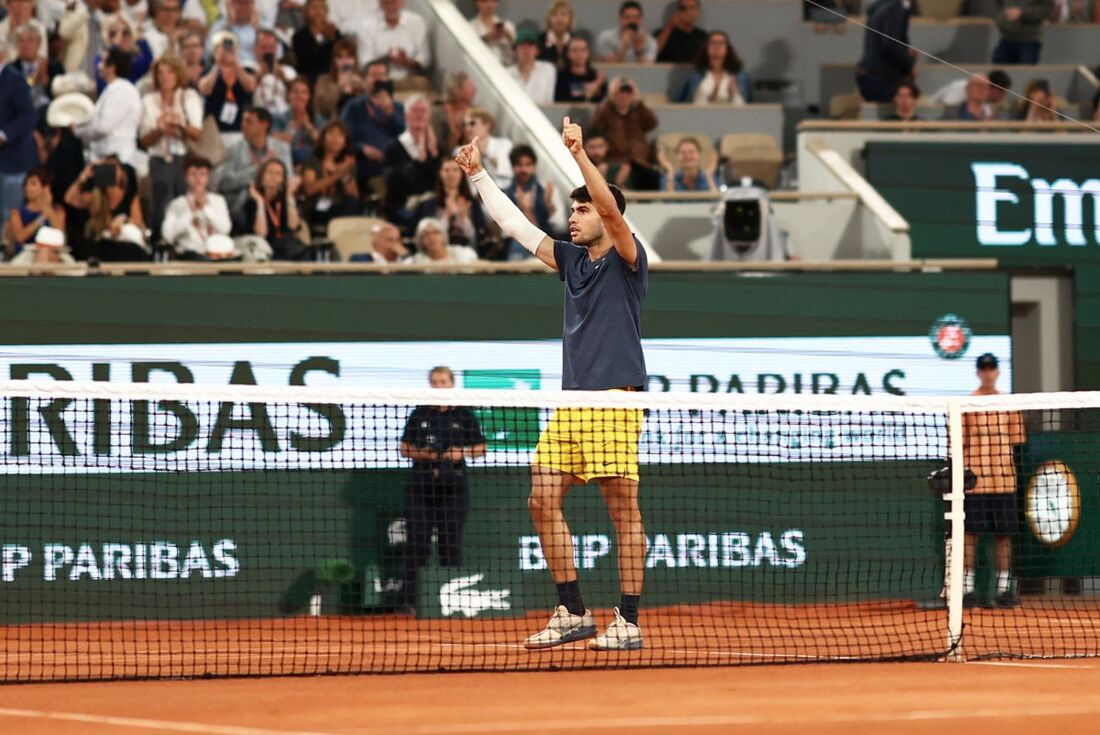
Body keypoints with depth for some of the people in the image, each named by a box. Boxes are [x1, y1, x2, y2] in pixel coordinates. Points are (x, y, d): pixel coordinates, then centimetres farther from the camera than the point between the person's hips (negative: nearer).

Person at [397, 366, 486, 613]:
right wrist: (422, 454, -9)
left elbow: (480, 449, 9)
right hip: (421, 485, 1)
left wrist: (463, 452, -10)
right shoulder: (420, 414, 9)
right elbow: (405, 449, 10)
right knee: (416, 543, -5)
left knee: (451, 543, 0)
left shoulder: (464, 415, 6)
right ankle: (409, 600, -6)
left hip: (452, 484, -1)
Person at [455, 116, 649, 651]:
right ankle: (572, 613, 10)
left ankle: (628, 622, -4)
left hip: (615, 400, -8)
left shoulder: (626, 260, -2)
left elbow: (612, 210, -19)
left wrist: (579, 154, -26)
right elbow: (516, 226, 23)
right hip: (570, 402, 8)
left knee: (622, 507, -6)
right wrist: (478, 176, 22)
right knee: (544, 501, 2)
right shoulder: (571, 260, 17)